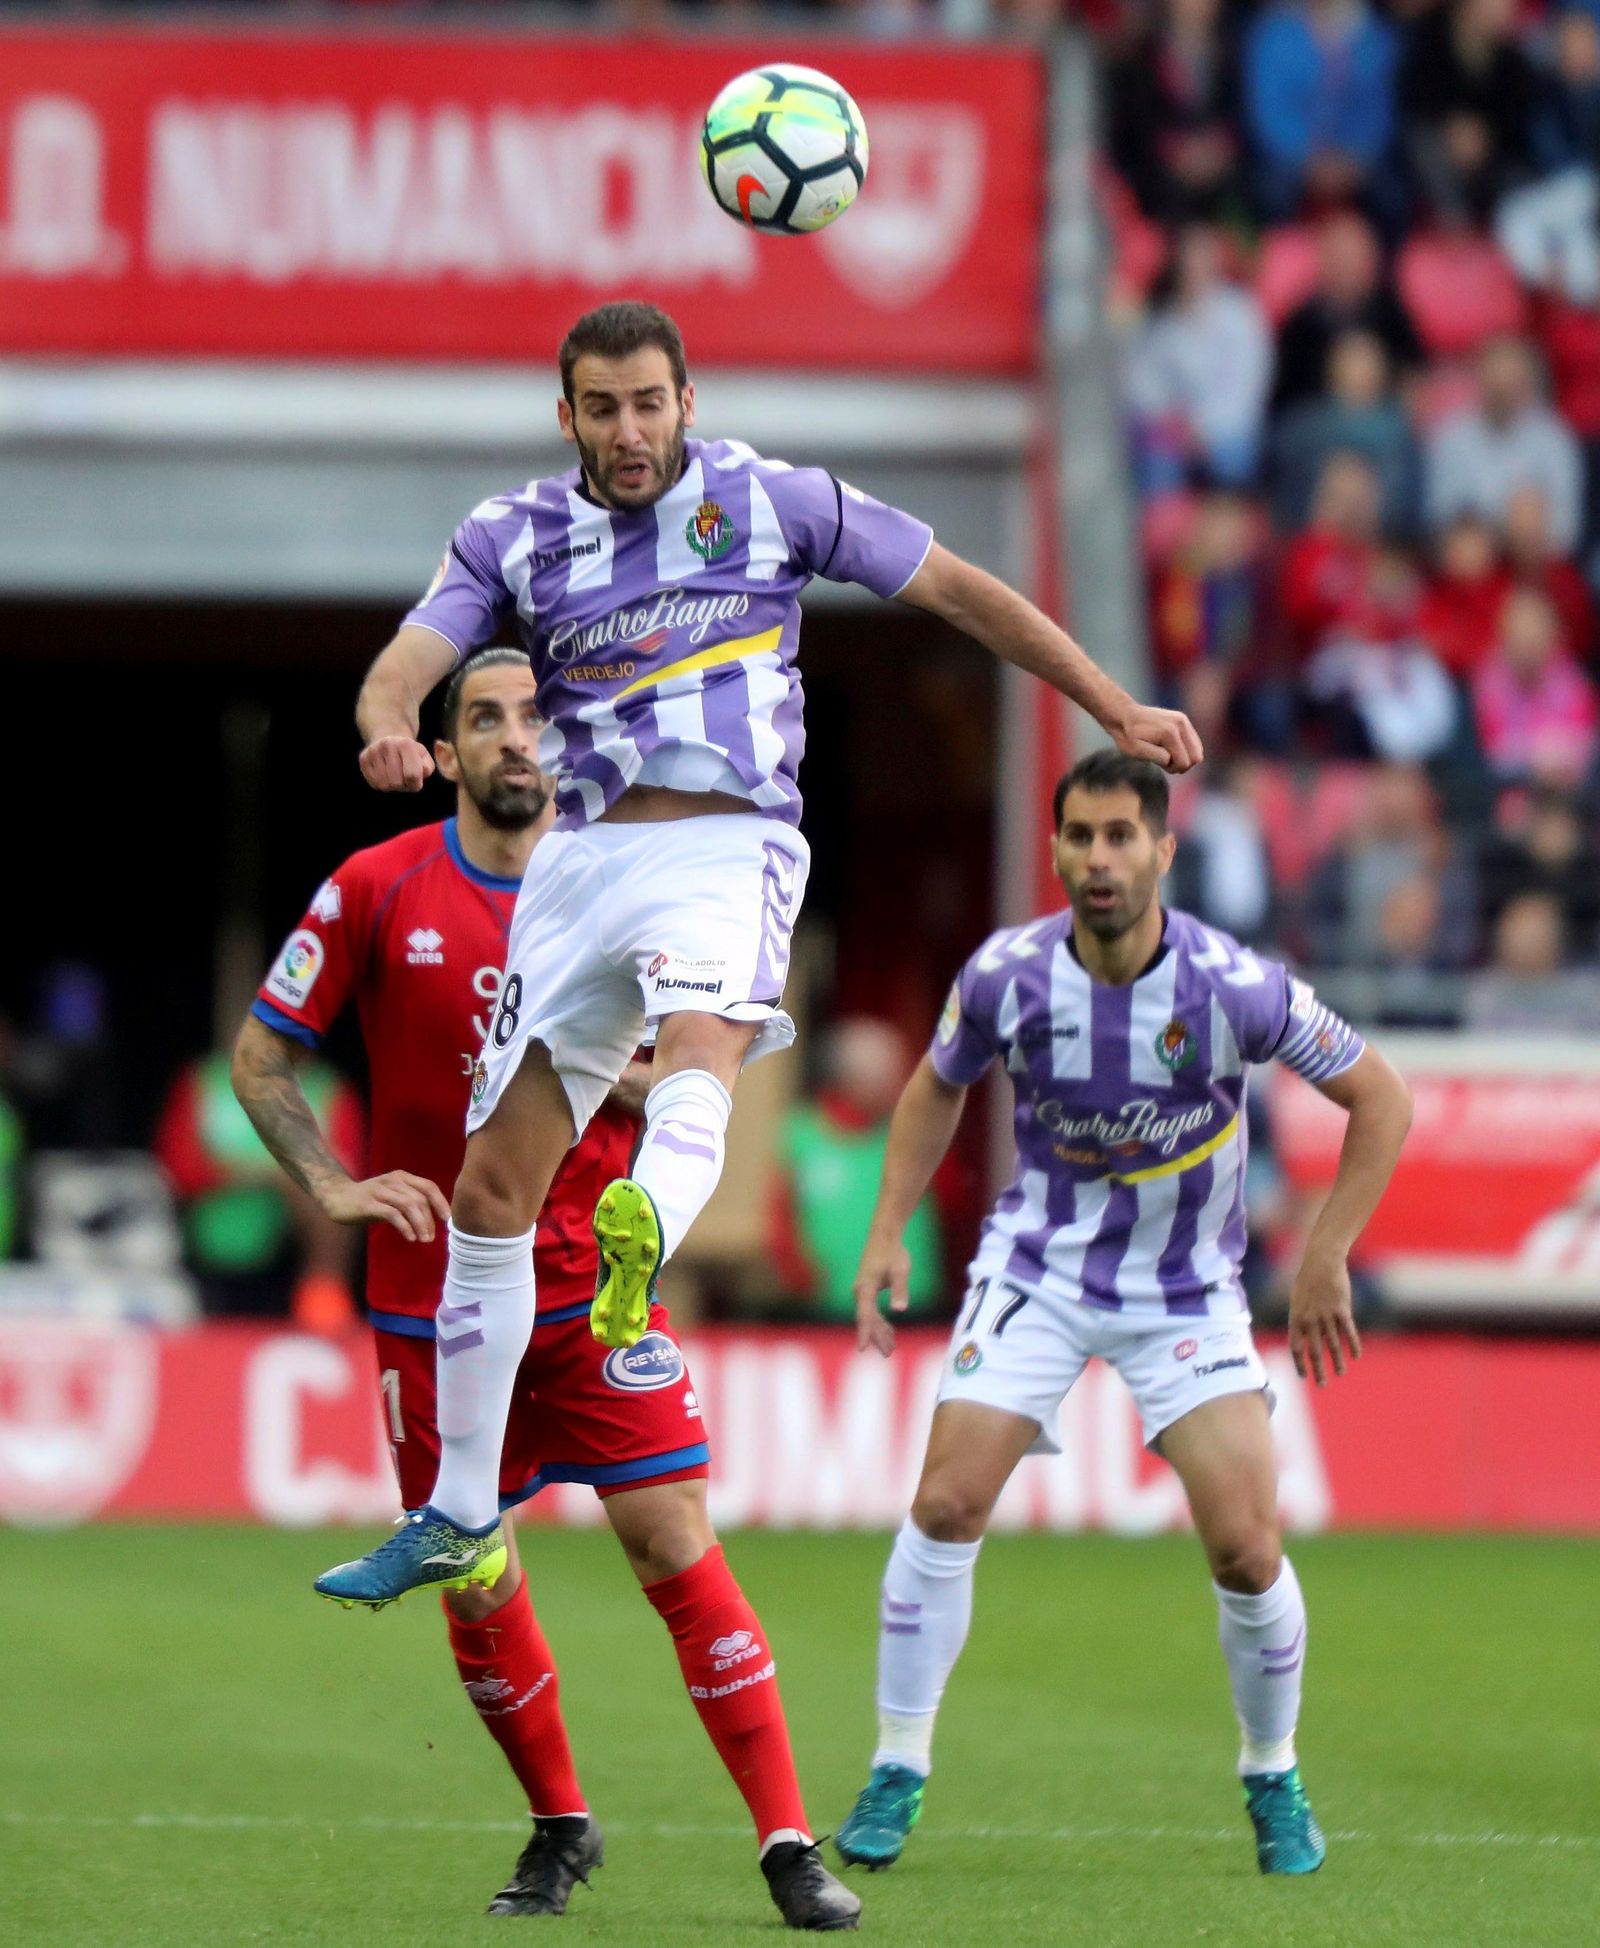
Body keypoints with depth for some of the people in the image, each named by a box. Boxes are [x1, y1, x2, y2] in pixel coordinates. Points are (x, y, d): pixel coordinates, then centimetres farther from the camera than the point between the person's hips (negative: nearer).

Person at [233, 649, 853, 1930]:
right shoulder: (378, 891, -1)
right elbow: (262, 1057, 5)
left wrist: (605, 1071, -14)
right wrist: (333, 1186, -9)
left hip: (594, 1290, 0)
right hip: (432, 1294, 0)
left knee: (677, 1546, -10)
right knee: (476, 1586, 3)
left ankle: (789, 1845, -8)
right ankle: (560, 1826, 25)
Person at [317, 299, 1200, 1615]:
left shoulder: (770, 500, 4)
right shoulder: (515, 534, 9)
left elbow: (959, 589, 11)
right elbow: (408, 660, -4)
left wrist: (1118, 709, 8)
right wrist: (388, 727, -29)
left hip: (727, 845, -3)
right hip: (582, 855, 3)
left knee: (698, 1051, -36)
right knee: (492, 1190, 4)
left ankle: (646, 1236, -69)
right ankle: (463, 1518, 15)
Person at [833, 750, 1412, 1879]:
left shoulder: (1234, 986, -20)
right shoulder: (1005, 976, -13)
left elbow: (1381, 1100, -8)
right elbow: (939, 1086, 9)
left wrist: (1326, 1262, -9)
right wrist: (890, 1226, 0)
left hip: (1189, 1289, -1)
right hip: (1039, 1267, 1)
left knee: (1246, 1547, -11)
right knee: (947, 1504, -13)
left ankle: (1275, 1784, 14)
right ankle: (897, 1777, 0)